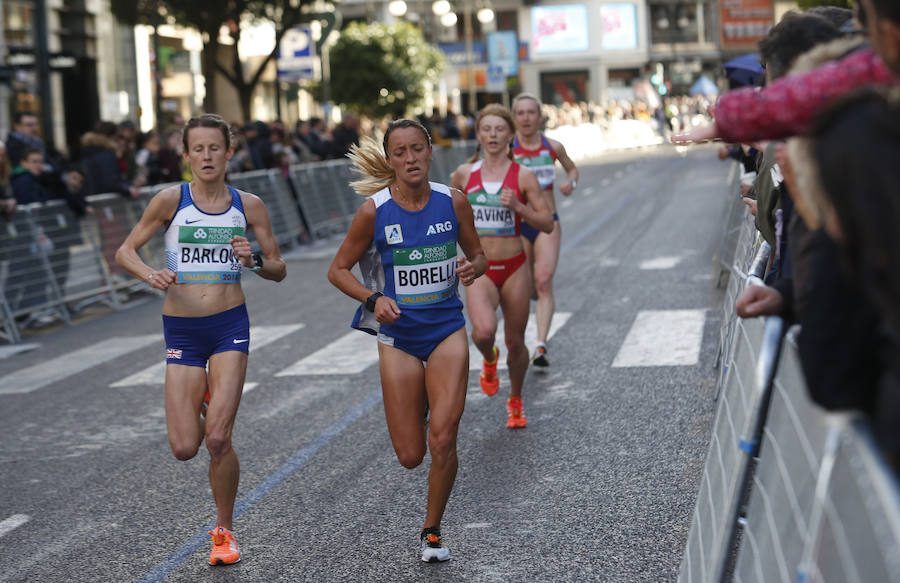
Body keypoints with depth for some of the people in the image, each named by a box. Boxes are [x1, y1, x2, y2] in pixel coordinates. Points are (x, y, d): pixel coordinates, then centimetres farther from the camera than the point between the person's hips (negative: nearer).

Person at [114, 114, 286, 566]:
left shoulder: (248, 205, 2)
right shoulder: (170, 201, -3)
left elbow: (279, 270, 8)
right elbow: (125, 251, 2)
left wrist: (254, 261, -14)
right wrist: (150, 274, -18)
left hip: (230, 325, 0)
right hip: (181, 329, 0)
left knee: (217, 439, -12)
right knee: (184, 448, -3)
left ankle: (224, 531, 11)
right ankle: (203, 392, 34)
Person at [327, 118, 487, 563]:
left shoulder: (453, 202, -5)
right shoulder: (374, 211, -10)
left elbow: (479, 256, 9)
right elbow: (338, 270, -1)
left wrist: (473, 268, -15)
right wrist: (373, 299, -18)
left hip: (447, 330, 0)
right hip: (398, 337, 0)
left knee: (443, 442, -13)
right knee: (410, 456, 4)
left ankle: (431, 531, 12)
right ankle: (421, 405, 43)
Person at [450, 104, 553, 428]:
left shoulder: (523, 176, -4)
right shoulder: (464, 174, 2)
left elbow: (548, 224, -5)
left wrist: (518, 207, -19)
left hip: (514, 268, 0)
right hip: (479, 269, 0)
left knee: (515, 342, 9)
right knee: (484, 331, -26)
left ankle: (515, 401, 36)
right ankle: (489, 359, 12)